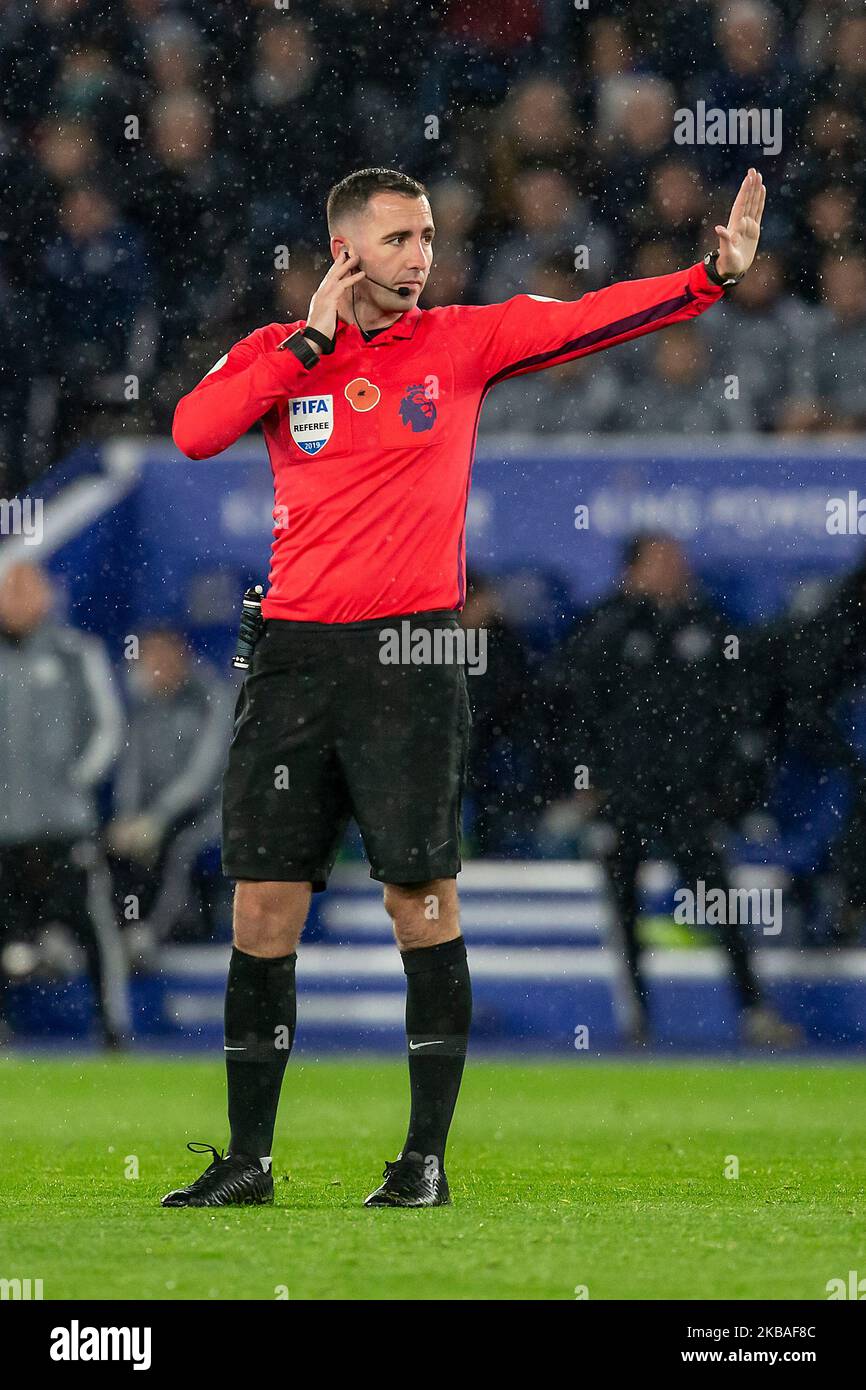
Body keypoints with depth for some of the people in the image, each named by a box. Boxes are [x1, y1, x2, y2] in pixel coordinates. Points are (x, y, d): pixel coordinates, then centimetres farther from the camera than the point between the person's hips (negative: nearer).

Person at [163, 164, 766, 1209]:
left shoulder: (461, 343, 6)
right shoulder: (276, 352, 8)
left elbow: (591, 318, -3)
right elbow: (193, 430, -9)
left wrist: (714, 274, -15)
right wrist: (311, 341, -9)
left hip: (408, 652, -2)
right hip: (294, 651, 2)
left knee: (421, 900, -4)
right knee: (263, 907, 1)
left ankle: (428, 1156, 4)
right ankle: (247, 1160, 9)